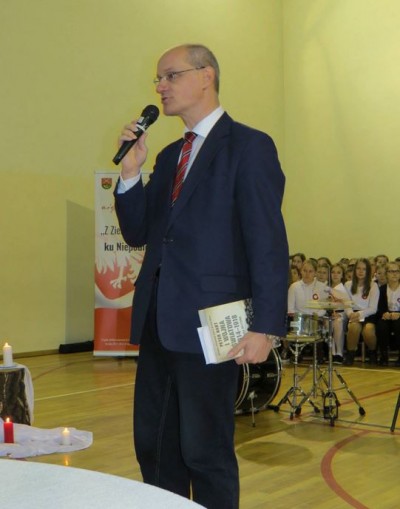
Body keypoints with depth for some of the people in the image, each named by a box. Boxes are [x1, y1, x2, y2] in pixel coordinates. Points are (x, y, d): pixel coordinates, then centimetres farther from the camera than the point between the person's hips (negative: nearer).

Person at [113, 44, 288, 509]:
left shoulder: (249, 147, -6)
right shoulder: (169, 156, 17)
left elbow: (269, 245, -12)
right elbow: (139, 234, 15)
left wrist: (265, 327, -18)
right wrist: (131, 173, 1)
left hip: (210, 327, -7)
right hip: (158, 322, 8)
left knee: (206, 452, 4)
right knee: (153, 447, 15)